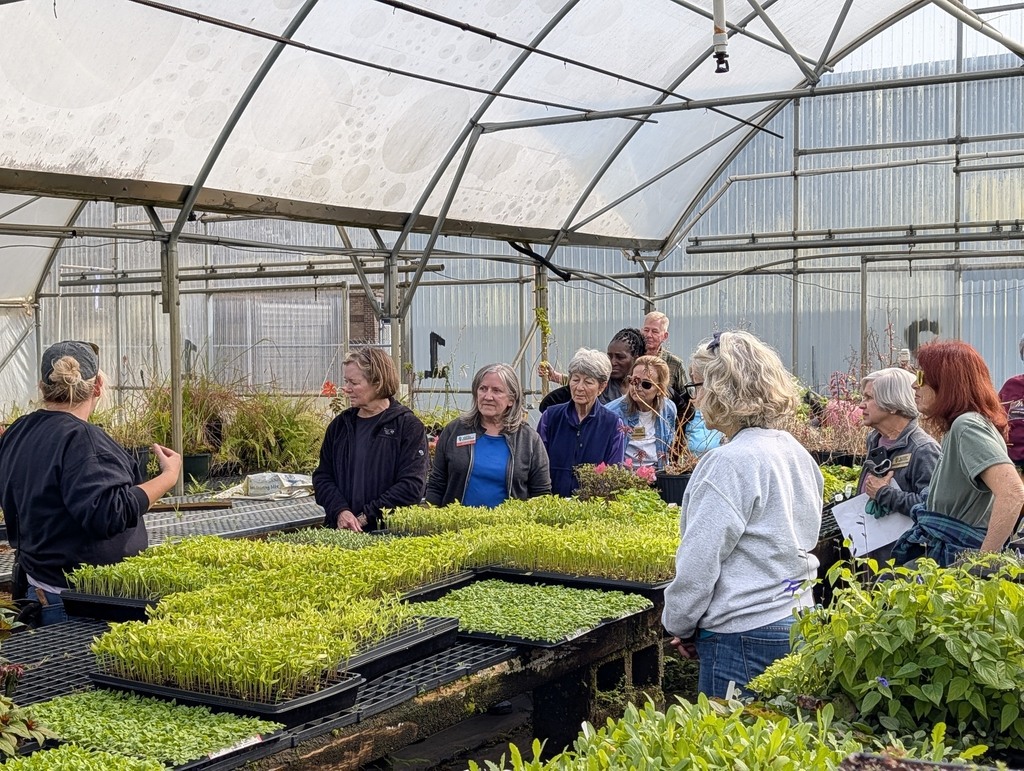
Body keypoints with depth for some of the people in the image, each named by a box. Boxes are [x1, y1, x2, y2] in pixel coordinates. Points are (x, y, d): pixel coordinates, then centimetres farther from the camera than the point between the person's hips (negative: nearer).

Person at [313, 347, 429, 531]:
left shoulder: (408, 426, -4)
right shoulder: (339, 425, 11)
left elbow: (412, 485, -12)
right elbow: (322, 476, 9)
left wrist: (366, 517, -14)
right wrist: (340, 511, -9)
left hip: (389, 532, -4)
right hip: (341, 530, 4)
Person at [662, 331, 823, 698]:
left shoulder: (731, 463, -18)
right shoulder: (796, 452, 10)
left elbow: (699, 560, -17)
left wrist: (679, 625, -2)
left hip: (744, 636, -9)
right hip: (796, 622, 9)